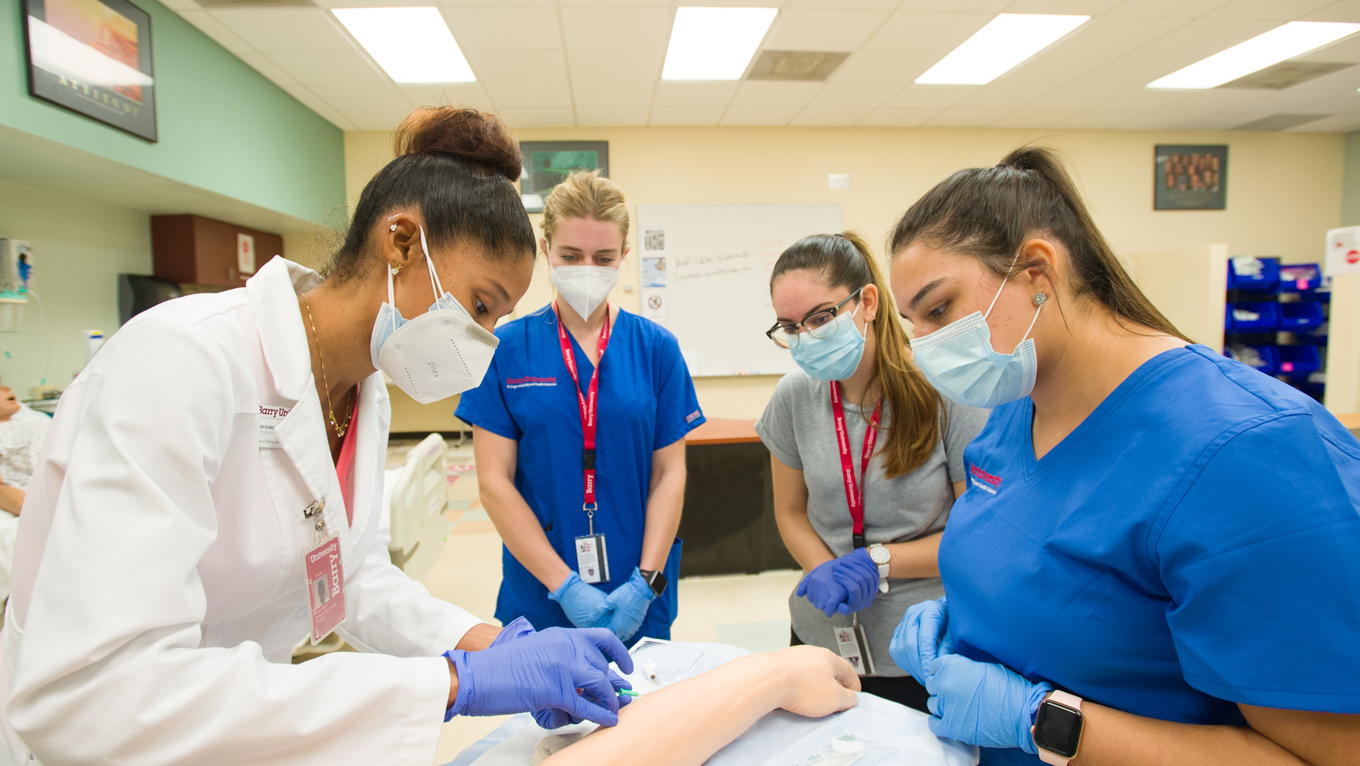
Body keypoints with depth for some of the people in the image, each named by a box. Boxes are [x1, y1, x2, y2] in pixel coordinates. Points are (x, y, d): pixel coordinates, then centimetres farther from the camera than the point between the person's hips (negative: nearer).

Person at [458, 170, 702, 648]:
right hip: (538, 596, -1)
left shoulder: (657, 348, -2)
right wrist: (565, 585, -13)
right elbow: (494, 482, -7)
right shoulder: (506, 348, -5)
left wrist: (645, 582, -11)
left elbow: (669, 473, -2)